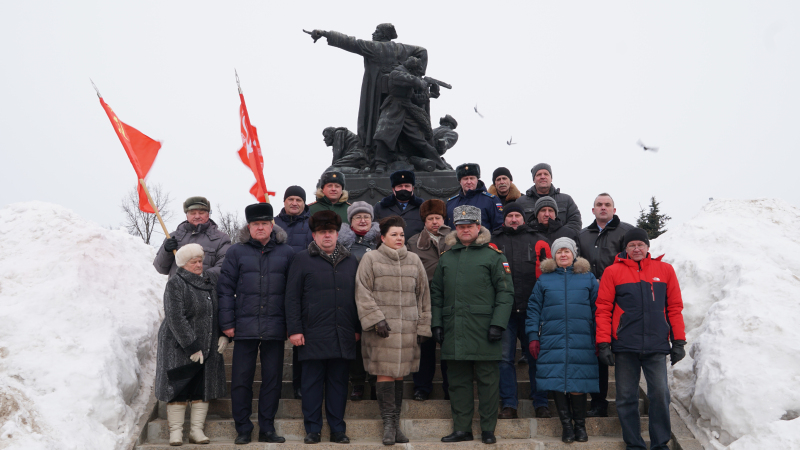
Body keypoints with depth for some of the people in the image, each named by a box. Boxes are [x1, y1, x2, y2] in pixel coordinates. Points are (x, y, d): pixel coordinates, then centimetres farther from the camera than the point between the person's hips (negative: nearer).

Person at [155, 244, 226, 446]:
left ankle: (196, 430, 15)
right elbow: (175, 319, -17)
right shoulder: (175, 284, -10)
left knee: (203, 388, 7)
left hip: (208, 346, 5)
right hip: (179, 346, -5)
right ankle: (176, 431, 10)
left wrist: (224, 335, 2)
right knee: (179, 390, 1)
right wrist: (192, 347, -19)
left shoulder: (212, 279, 7)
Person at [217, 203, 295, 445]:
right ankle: (243, 429, 15)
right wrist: (227, 323, -3)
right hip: (245, 326, -1)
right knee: (241, 379, 3)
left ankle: (267, 429, 17)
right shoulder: (237, 252, 4)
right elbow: (225, 289, 3)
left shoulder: (286, 253, 6)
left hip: (275, 327, 1)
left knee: (272, 378, 6)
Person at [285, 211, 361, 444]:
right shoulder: (302, 259, 3)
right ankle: (312, 429, 14)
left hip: (343, 336, 3)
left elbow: (357, 296, 16)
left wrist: (358, 328, 11)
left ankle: (338, 429, 17)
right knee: (312, 382, 4)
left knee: (338, 382, 8)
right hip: (313, 335, -3)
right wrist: (294, 329, -7)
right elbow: (292, 297, 0)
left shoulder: (350, 261, 13)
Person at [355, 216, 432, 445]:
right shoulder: (370, 259, 3)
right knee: (385, 373, -6)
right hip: (382, 328, -3)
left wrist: (423, 327, 9)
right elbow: (363, 293, -3)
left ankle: (396, 424, 15)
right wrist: (376, 319, -12)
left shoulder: (414, 260, 13)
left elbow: (423, 295, 14)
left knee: (399, 374, 7)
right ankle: (388, 424, 2)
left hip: (408, 329, 3)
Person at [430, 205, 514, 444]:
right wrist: (436, 323, 6)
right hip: (454, 332, 4)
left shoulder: (494, 256, 2)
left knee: (487, 380, 2)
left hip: (483, 331, -4)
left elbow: (505, 292, -3)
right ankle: (462, 428, 16)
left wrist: (498, 324, -12)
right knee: (458, 381, 8)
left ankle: (488, 429, 12)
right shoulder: (446, 258, 15)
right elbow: (436, 294, 16)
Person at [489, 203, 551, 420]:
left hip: (531, 309, 0)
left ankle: (541, 404, 11)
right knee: (505, 357, 0)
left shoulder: (538, 240, 14)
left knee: (536, 357, 2)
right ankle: (508, 404, 7)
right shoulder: (493, 241, 14)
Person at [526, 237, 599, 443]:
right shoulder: (544, 279, 11)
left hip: (581, 341, -1)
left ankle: (580, 424, 14)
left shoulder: (588, 278, 11)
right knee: (556, 381, -2)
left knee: (578, 383, -2)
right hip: (552, 340, 1)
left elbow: (597, 309, 9)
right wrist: (533, 337, 2)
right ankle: (566, 424, 12)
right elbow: (533, 309, 9)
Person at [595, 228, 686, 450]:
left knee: (660, 394, -2)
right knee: (626, 397, 5)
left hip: (657, 347, 0)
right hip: (625, 347, 0)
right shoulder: (613, 272, 4)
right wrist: (604, 343, -3)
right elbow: (603, 309, 2)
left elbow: (675, 307, 10)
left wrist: (678, 341, 6)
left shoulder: (665, 270, 9)